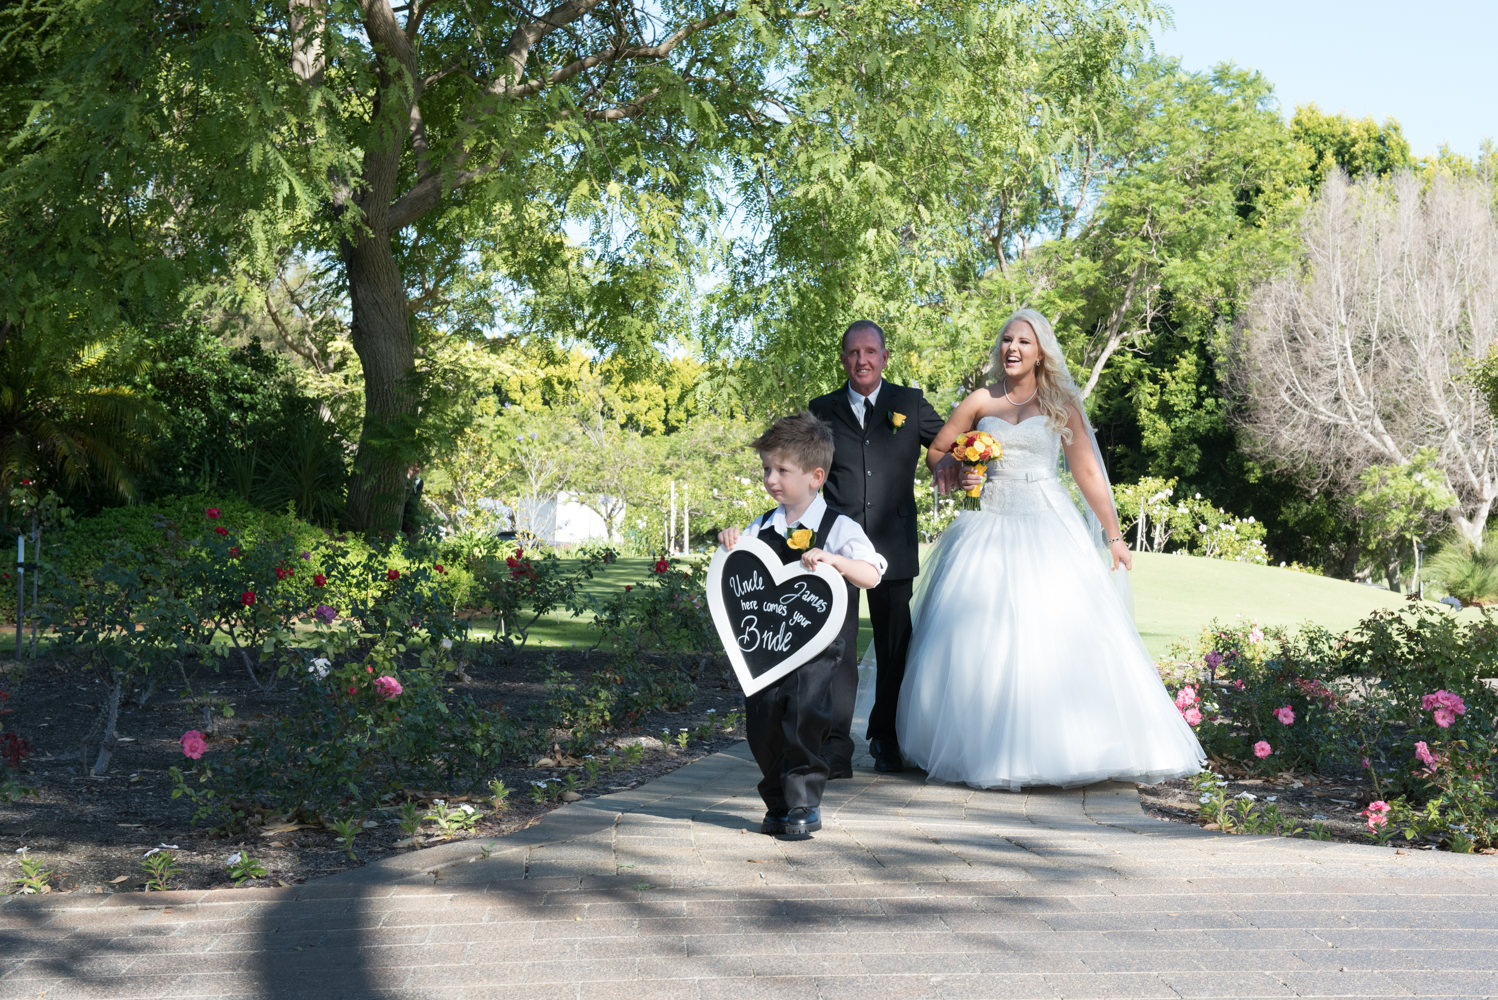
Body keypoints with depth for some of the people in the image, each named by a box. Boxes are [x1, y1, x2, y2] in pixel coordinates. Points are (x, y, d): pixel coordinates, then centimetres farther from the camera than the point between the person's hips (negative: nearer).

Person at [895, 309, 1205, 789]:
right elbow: (936, 451, 17)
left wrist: (1114, 537, 1)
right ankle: (985, 748, 5)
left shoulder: (1061, 404, 6)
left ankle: (1062, 747, 0)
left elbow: (1088, 474, 4)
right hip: (991, 528, 1)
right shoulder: (980, 403, 9)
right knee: (981, 638, -4)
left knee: (1059, 635, -9)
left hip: (1048, 528, -1)